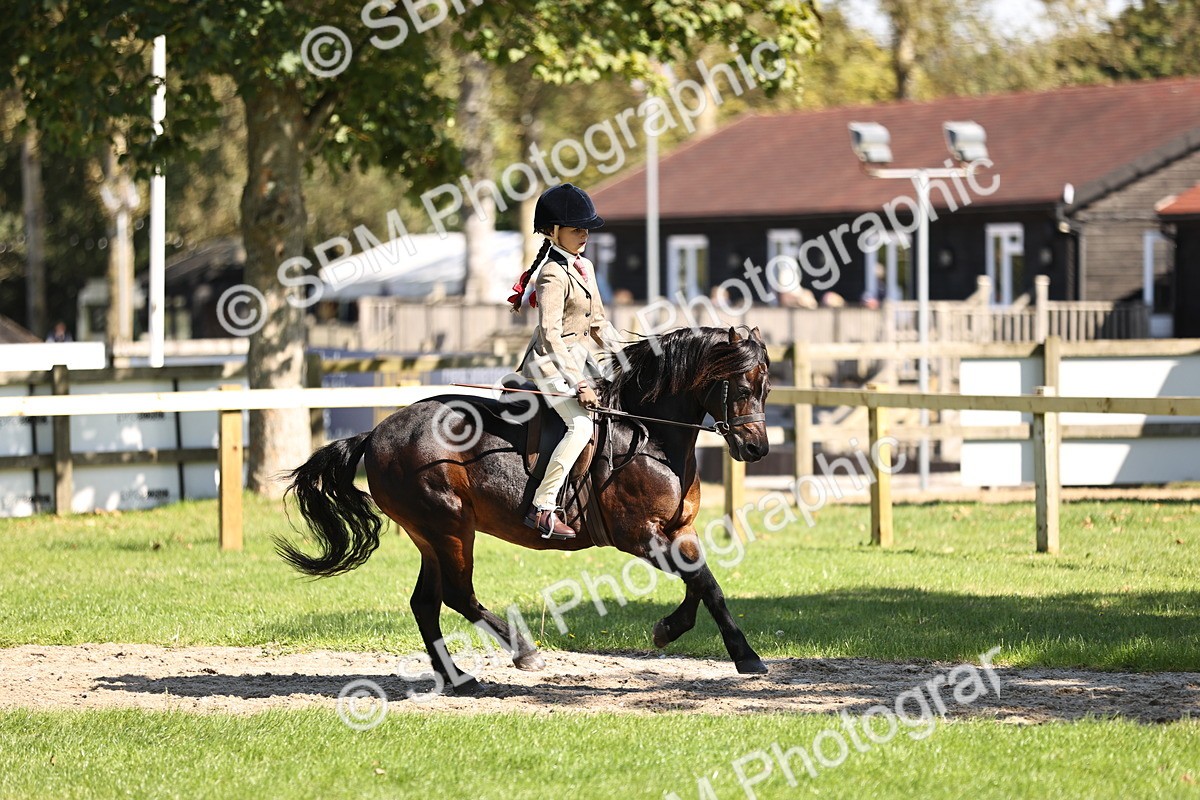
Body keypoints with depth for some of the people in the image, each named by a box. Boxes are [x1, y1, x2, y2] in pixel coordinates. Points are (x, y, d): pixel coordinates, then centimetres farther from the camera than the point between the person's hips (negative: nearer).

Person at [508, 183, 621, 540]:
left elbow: (597, 322, 20)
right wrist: (579, 384, -26)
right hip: (550, 362, -10)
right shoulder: (553, 275, -18)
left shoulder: (584, 267, 10)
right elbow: (550, 333, -25)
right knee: (582, 424, -25)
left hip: (577, 356, 10)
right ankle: (542, 507, -27)